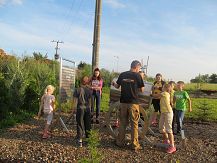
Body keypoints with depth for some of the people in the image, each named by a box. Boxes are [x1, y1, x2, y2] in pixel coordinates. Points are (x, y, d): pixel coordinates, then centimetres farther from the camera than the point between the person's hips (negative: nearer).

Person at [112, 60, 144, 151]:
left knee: (122, 123, 14)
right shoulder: (137, 76, -5)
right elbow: (142, 90, -2)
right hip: (133, 102, -3)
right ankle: (135, 145, 11)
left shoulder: (122, 75, 5)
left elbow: (117, 86, 16)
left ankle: (120, 142, 22)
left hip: (123, 102, 4)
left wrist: (113, 84, 37)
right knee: (134, 124, 5)